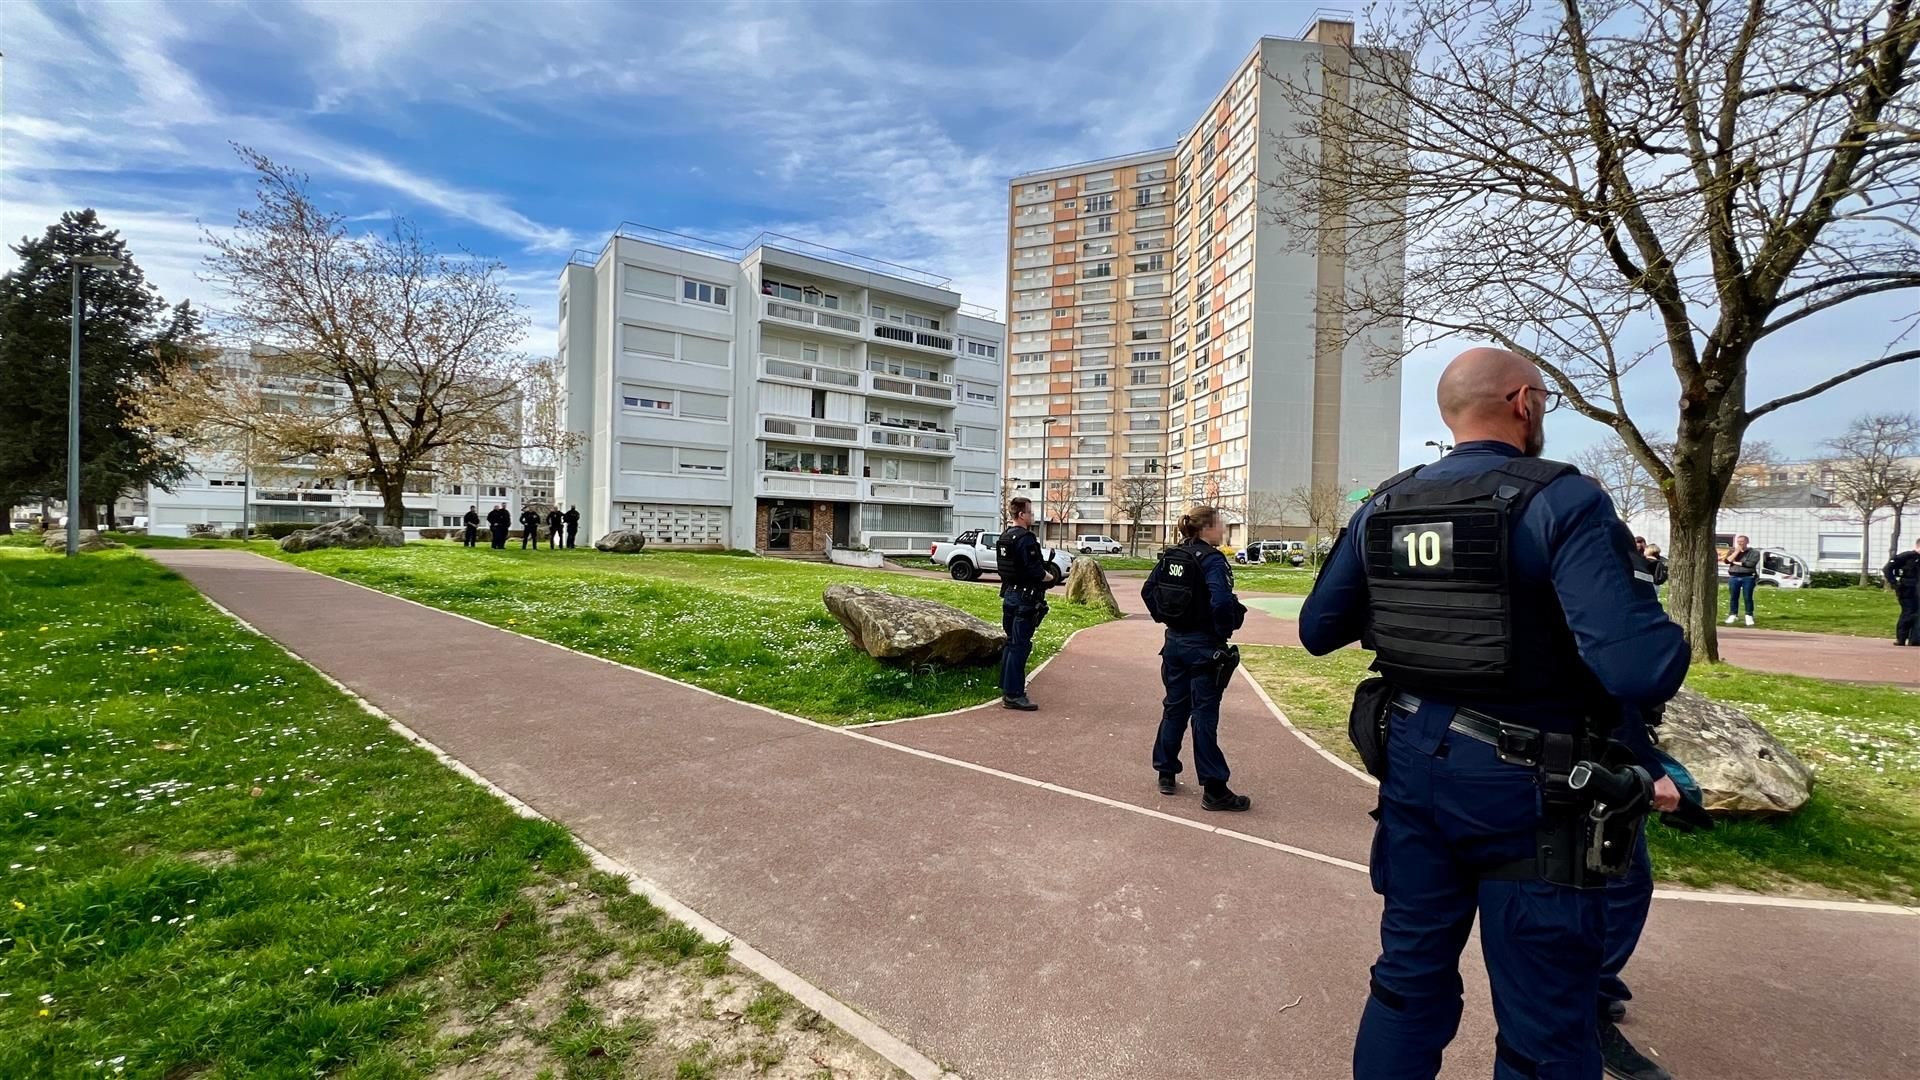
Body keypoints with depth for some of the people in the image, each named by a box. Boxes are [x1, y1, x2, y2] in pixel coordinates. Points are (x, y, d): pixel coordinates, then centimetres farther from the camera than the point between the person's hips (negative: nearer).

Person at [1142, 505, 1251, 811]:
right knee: (1205, 715, -1)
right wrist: (1224, 632, -14)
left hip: (1174, 642, 7)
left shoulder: (1170, 556, 6)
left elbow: (1148, 590, 10)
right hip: (1203, 646, -7)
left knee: (1174, 708, 16)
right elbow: (1221, 600, -28)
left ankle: (1166, 774, 26)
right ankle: (1214, 790, 8)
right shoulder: (1212, 559, -16)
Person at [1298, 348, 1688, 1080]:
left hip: (1413, 763, 5)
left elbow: (1318, 631, 8)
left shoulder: (1383, 507, 1)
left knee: (1410, 978, 22)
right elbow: (1637, 668, -26)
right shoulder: (1560, 500, -16)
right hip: (1524, 785, -5)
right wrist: (1663, 640, -3)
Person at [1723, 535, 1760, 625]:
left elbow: (1751, 564, -13)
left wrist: (1735, 562, -4)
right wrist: (1737, 551, -7)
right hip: (1734, 577, 2)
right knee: (1733, 597, 3)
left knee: (1748, 598, -2)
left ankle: (1749, 616, 4)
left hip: (1748, 578, -2)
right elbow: (1727, 561, -4)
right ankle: (1733, 615, 9)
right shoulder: (1732, 551, 11)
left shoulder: (1754, 552, 2)